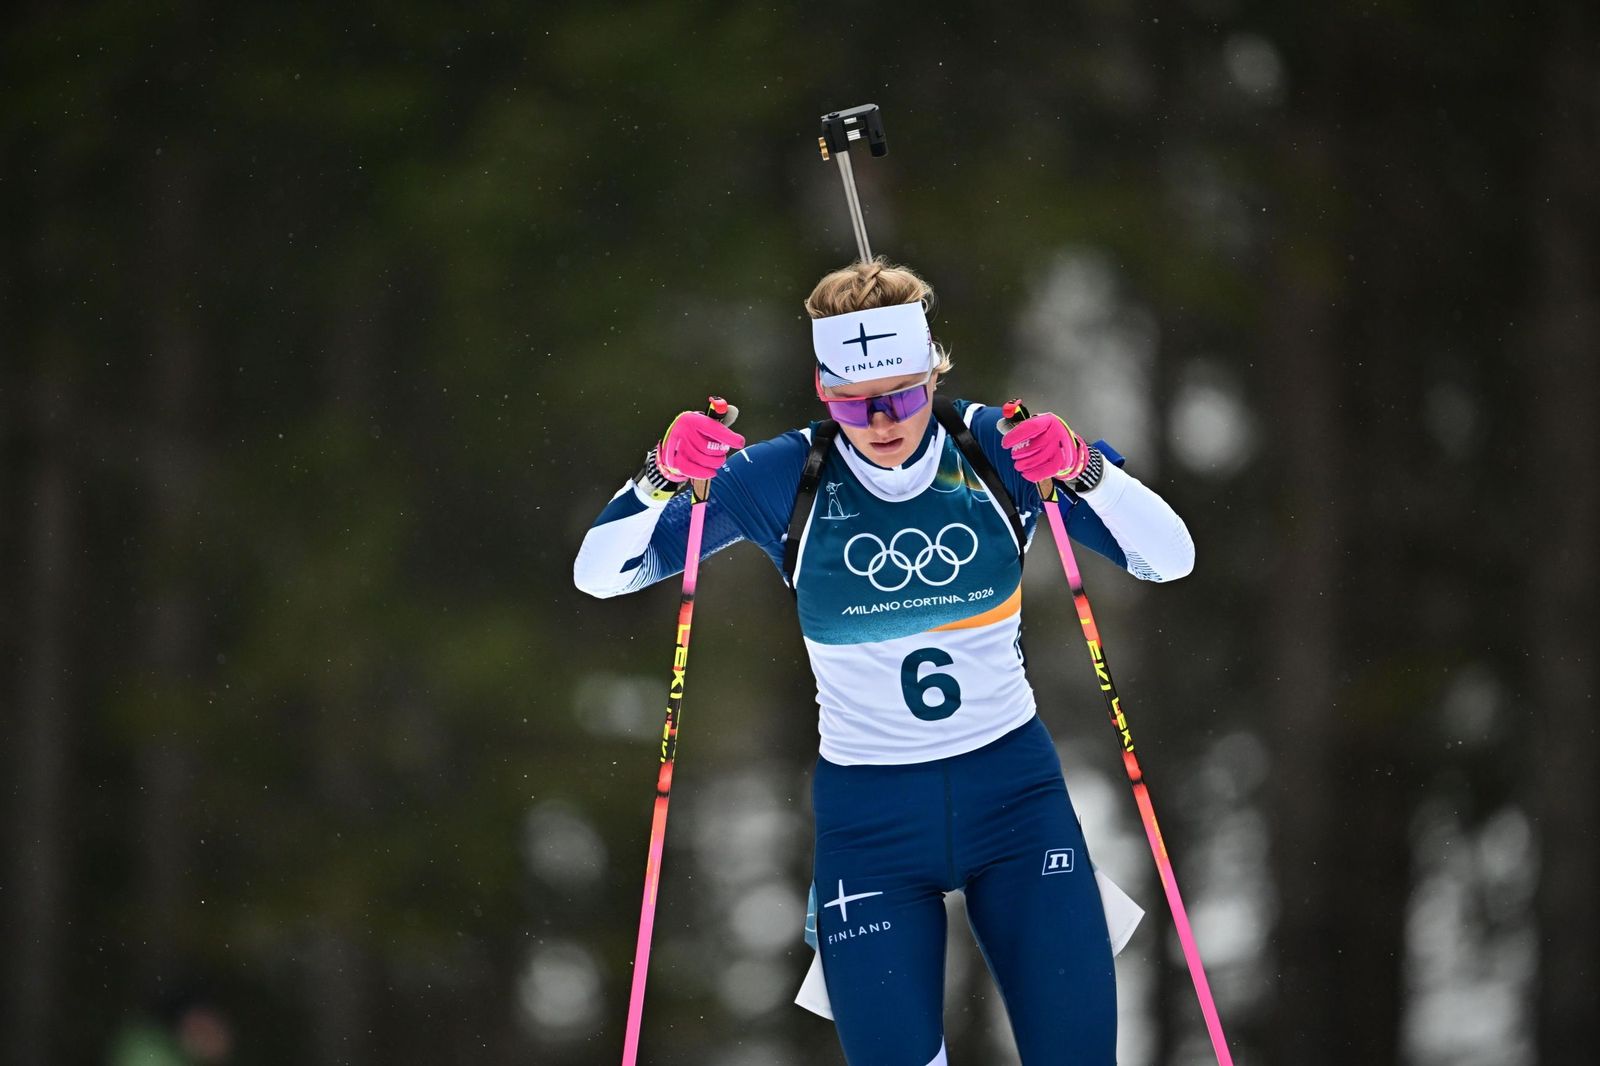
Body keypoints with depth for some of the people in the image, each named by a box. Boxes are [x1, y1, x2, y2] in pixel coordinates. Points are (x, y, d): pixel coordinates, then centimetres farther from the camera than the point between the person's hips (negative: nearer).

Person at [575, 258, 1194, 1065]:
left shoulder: (998, 450, -7)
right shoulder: (783, 480, -9)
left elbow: (1170, 558, -10)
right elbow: (600, 573, -6)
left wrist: (1086, 471, -28)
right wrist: (661, 479, -26)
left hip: (1014, 793, 1)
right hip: (869, 816, -1)